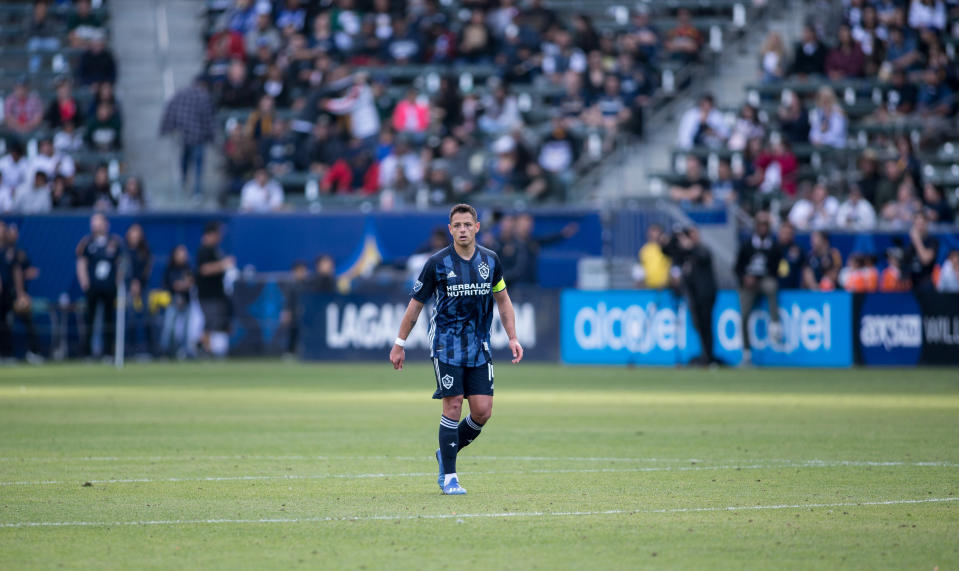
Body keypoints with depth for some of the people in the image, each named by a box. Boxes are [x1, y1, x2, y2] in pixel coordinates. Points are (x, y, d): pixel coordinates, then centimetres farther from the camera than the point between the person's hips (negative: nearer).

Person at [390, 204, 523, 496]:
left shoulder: (490, 260, 3)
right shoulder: (437, 263, -7)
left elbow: (503, 300, 14)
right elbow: (415, 304, 1)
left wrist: (513, 338, 6)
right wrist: (400, 344, 3)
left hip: (479, 346, 4)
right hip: (446, 343, -4)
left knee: (483, 411, -3)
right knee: (453, 405, -10)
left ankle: (446, 454, 22)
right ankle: (449, 477, -1)